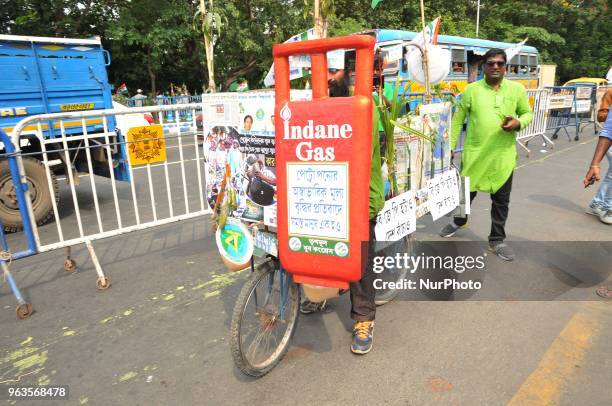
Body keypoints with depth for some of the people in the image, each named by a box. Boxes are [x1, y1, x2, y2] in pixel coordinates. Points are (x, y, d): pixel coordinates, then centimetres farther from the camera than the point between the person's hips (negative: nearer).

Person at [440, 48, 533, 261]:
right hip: (474, 153, -1)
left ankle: (497, 240, 24)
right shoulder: (471, 90, 0)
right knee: (467, 192, 15)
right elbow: (457, 120, 3)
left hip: (504, 156, 1)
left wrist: (519, 123, -11)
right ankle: (458, 221, 43)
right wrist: (449, 147, 1)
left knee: (501, 199, 8)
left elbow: (528, 113, 13)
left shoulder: (517, 89, 3)